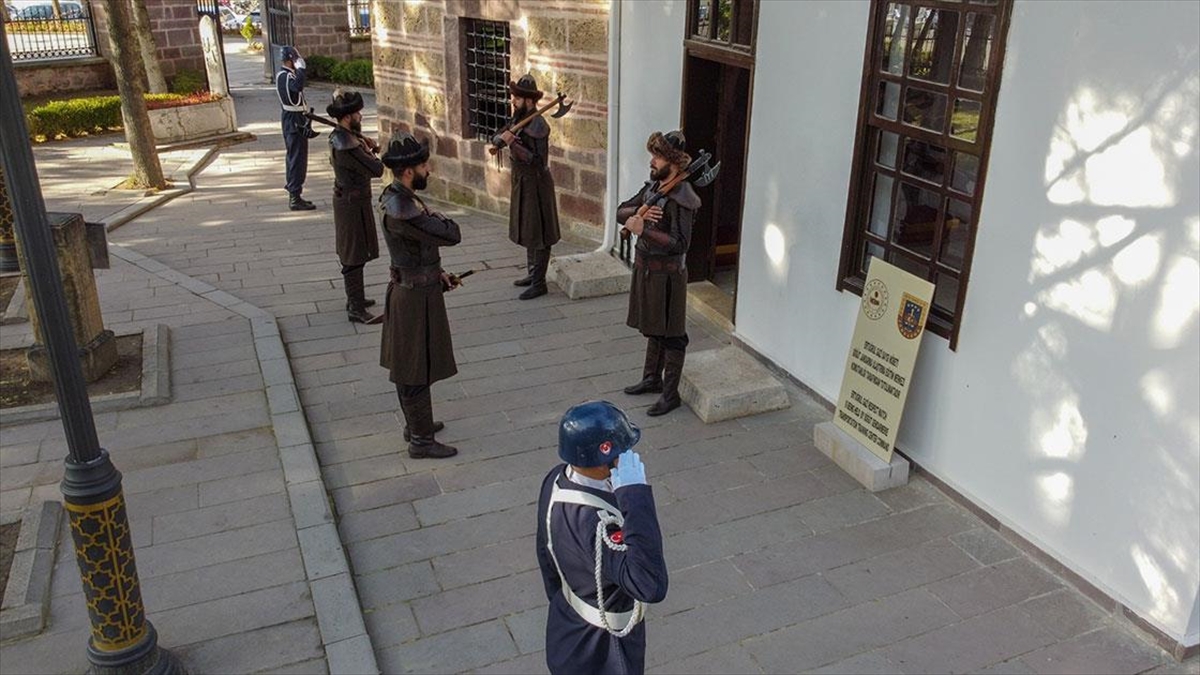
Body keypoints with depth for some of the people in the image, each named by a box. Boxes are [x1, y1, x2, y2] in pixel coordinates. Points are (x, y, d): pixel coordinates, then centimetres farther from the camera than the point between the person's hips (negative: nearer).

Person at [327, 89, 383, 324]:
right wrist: (370, 152, -6)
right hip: (353, 203, -10)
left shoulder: (339, 135, 4)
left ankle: (355, 297, 34)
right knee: (354, 257, -5)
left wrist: (367, 144, -1)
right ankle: (356, 309, 1)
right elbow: (376, 170, -26)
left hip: (346, 198, 10)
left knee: (352, 253, 21)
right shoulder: (347, 146, -27)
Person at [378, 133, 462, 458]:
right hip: (417, 297, -10)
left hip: (408, 288, 10)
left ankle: (415, 423, 37)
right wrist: (449, 225, -4)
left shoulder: (398, 197, 5)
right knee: (418, 370, 1)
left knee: (406, 364, 21)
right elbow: (450, 235, -26)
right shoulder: (401, 211, -28)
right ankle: (421, 440, 14)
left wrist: (437, 272, 10)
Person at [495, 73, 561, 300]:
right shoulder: (519, 119, 6)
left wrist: (513, 144, -31)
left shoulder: (538, 125, -22)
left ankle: (539, 283, 6)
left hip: (535, 184, -10)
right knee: (527, 230, 19)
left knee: (537, 234, -1)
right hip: (522, 182, 10)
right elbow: (499, 138, 11)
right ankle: (532, 274, 32)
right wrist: (503, 138, -6)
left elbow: (537, 160, -29)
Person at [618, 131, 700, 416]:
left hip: (666, 272, -9)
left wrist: (643, 230, -31)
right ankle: (652, 378, 38)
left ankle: (670, 393, 14)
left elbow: (680, 243, -27)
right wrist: (639, 212, -15)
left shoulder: (681, 198, -21)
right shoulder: (653, 186, 5)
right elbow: (621, 213, 6)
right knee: (652, 328, 22)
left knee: (670, 334, 3)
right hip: (645, 267, 9)